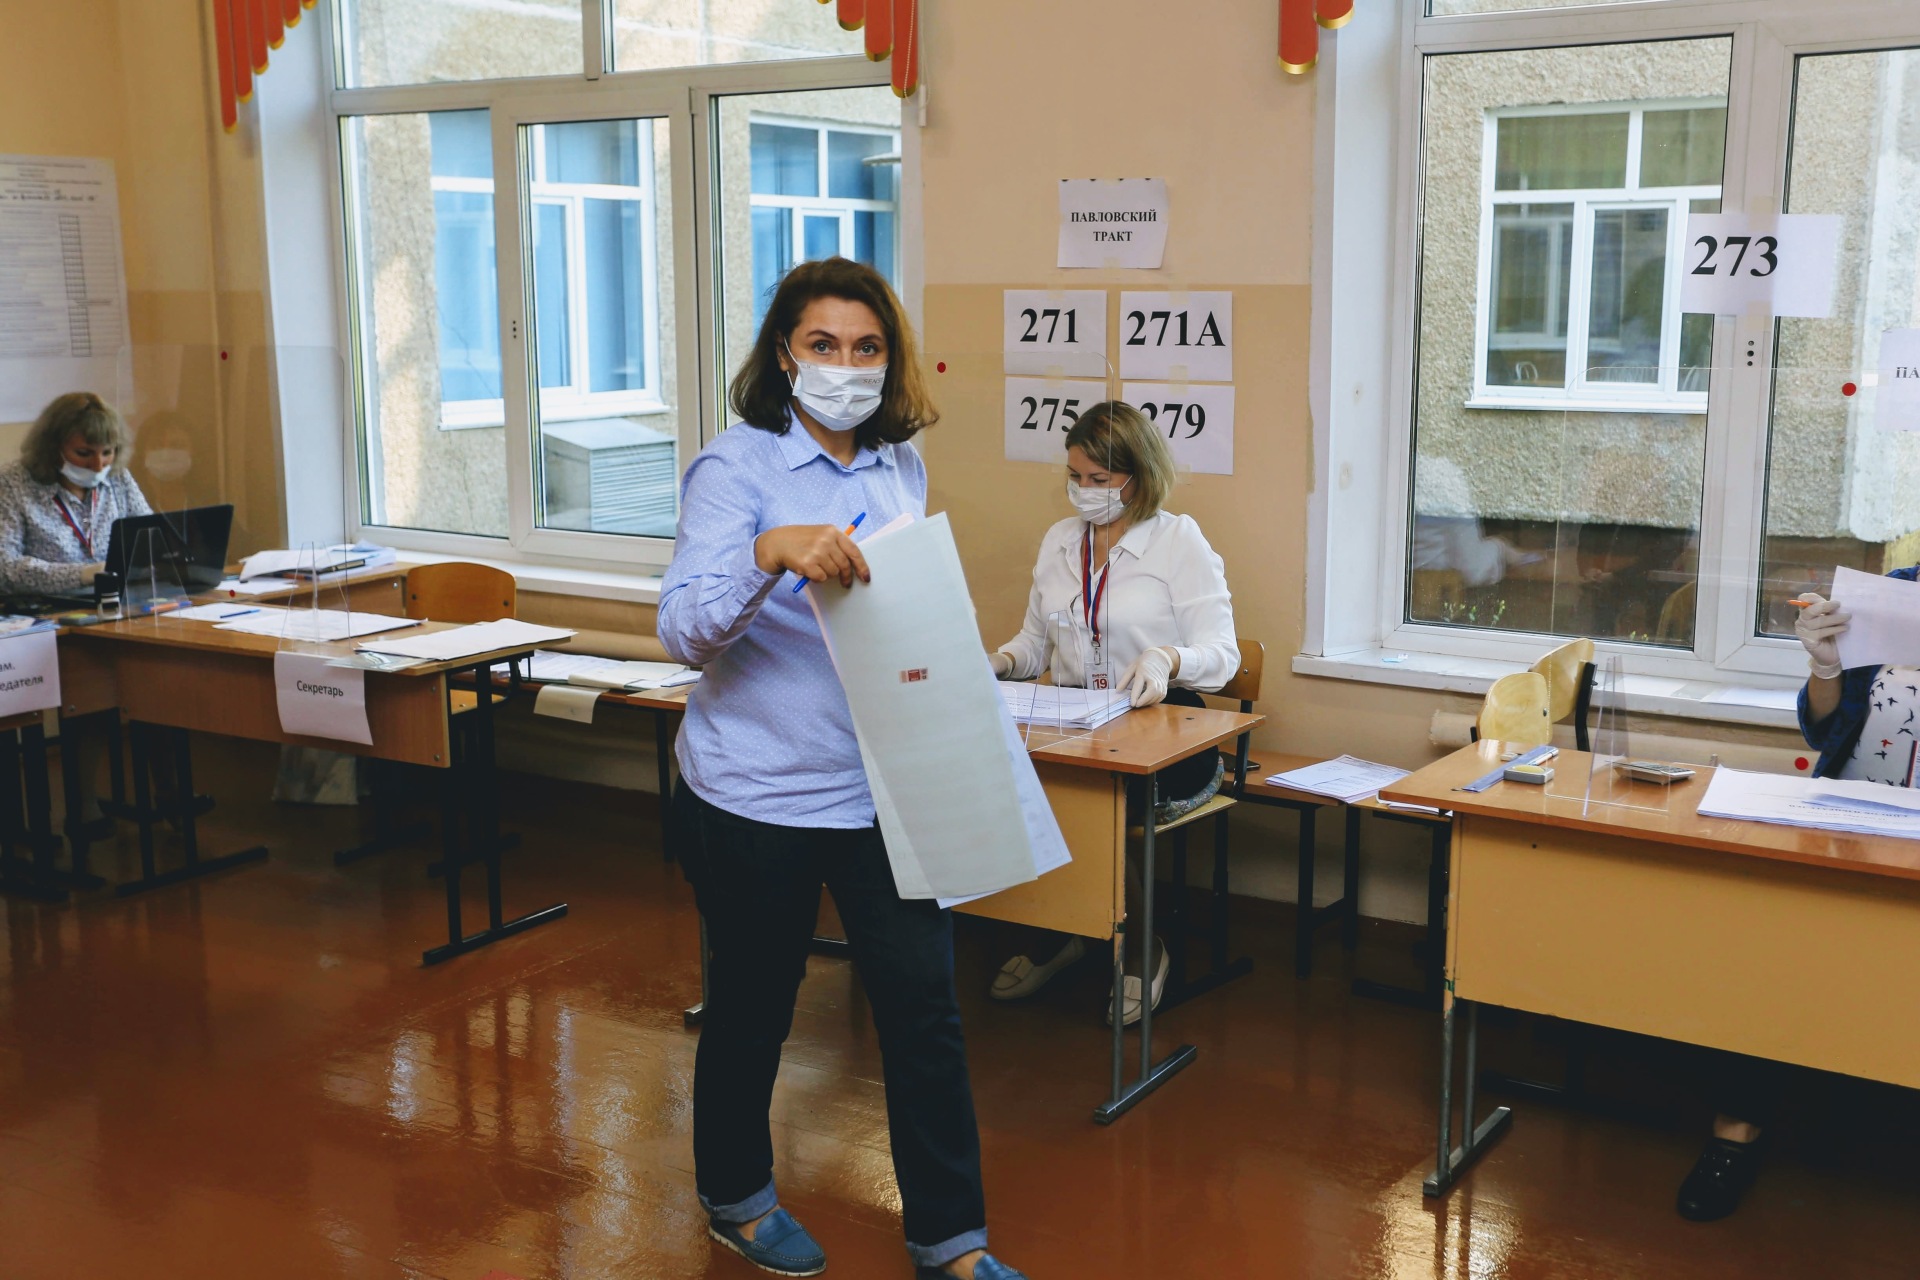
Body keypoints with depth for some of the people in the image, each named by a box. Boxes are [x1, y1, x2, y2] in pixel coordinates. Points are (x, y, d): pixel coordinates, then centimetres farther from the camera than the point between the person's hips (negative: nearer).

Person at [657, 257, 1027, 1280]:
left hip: (882, 788, 5)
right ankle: (734, 1198, 38)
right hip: (757, 795, -4)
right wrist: (772, 552, -37)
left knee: (924, 1005, 5)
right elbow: (684, 630, -22)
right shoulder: (737, 467, -11)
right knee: (752, 1006, 13)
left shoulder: (901, 467, 6)